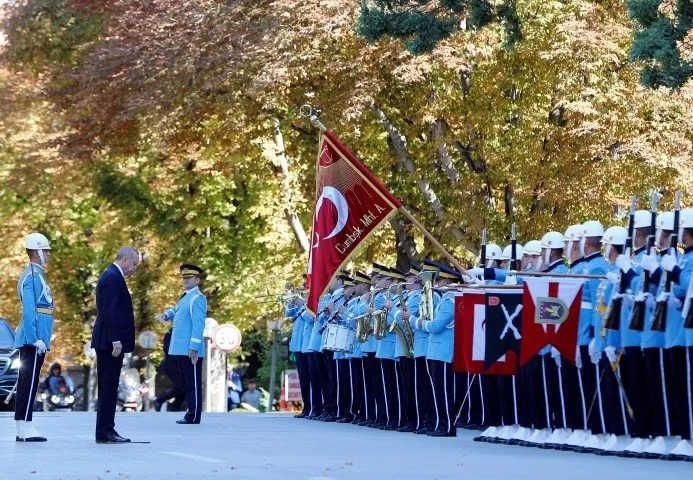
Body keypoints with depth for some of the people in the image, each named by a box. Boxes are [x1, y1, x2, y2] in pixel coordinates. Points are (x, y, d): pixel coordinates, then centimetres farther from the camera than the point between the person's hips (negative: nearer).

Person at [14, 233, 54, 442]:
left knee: (27, 383, 9)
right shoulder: (32, 276, -12)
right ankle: (25, 428, -11)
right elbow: (29, 311, -19)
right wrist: (37, 339, -22)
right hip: (33, 340, -10)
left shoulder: (36, 275, 19)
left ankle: (23, 429, 11)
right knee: (29, 383, -10)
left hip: (33, 341, 10)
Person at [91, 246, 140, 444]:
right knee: (109, 388, -8)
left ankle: (105, 431, 13)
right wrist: (116, 340, -22)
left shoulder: (111, 276, 18)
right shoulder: (113, 277, -13)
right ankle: (105, 432, -7)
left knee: (108, 388, 10)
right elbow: (109, 311, -21)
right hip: (111, 342, -10)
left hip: (108, 342, 10)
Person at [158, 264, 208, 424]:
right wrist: (166, 314, 10)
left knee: (193, 383, -6)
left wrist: (194, 348, -24)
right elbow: (176, 311, 34)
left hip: (190, 350, -10)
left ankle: (194, 416, -4)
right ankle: (191, 413, 16)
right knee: (187, 382, 11)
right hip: (181, 349, 10)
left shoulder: (197, 298, -12)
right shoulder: (186, 297, 18)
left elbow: (199, 325, -19)